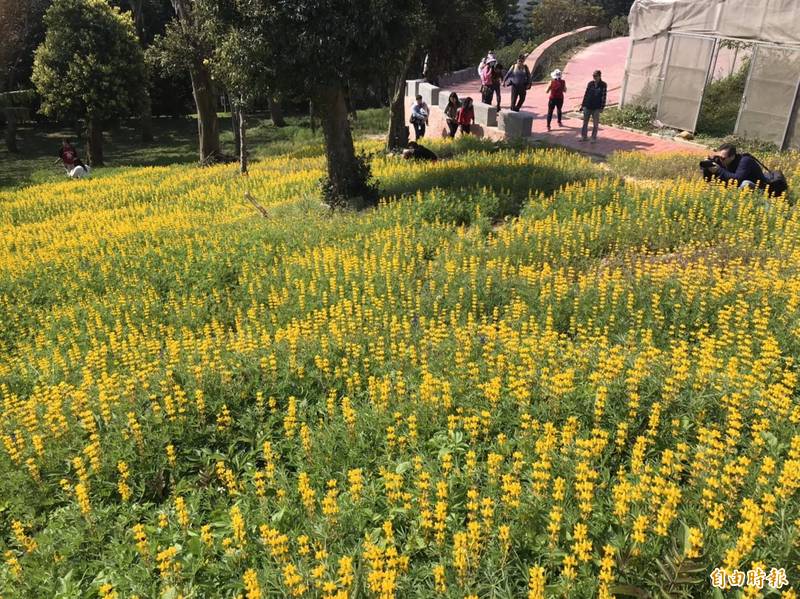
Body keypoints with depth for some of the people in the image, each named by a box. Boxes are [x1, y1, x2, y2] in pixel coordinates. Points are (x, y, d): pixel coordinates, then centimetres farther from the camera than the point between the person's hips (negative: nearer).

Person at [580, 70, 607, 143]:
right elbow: (586, 94, 8)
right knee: (585, 122, 8)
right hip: (587, 106, 3)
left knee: (595, 124, 3)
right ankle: (584, 136, 18)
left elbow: (604, 96, -5)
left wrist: (602, 107, -10)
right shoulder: (590, 83, 4)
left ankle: (594, 138, 12)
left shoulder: (603, 85, -4)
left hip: (596, 108, -3)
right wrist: (583, 105, 6)